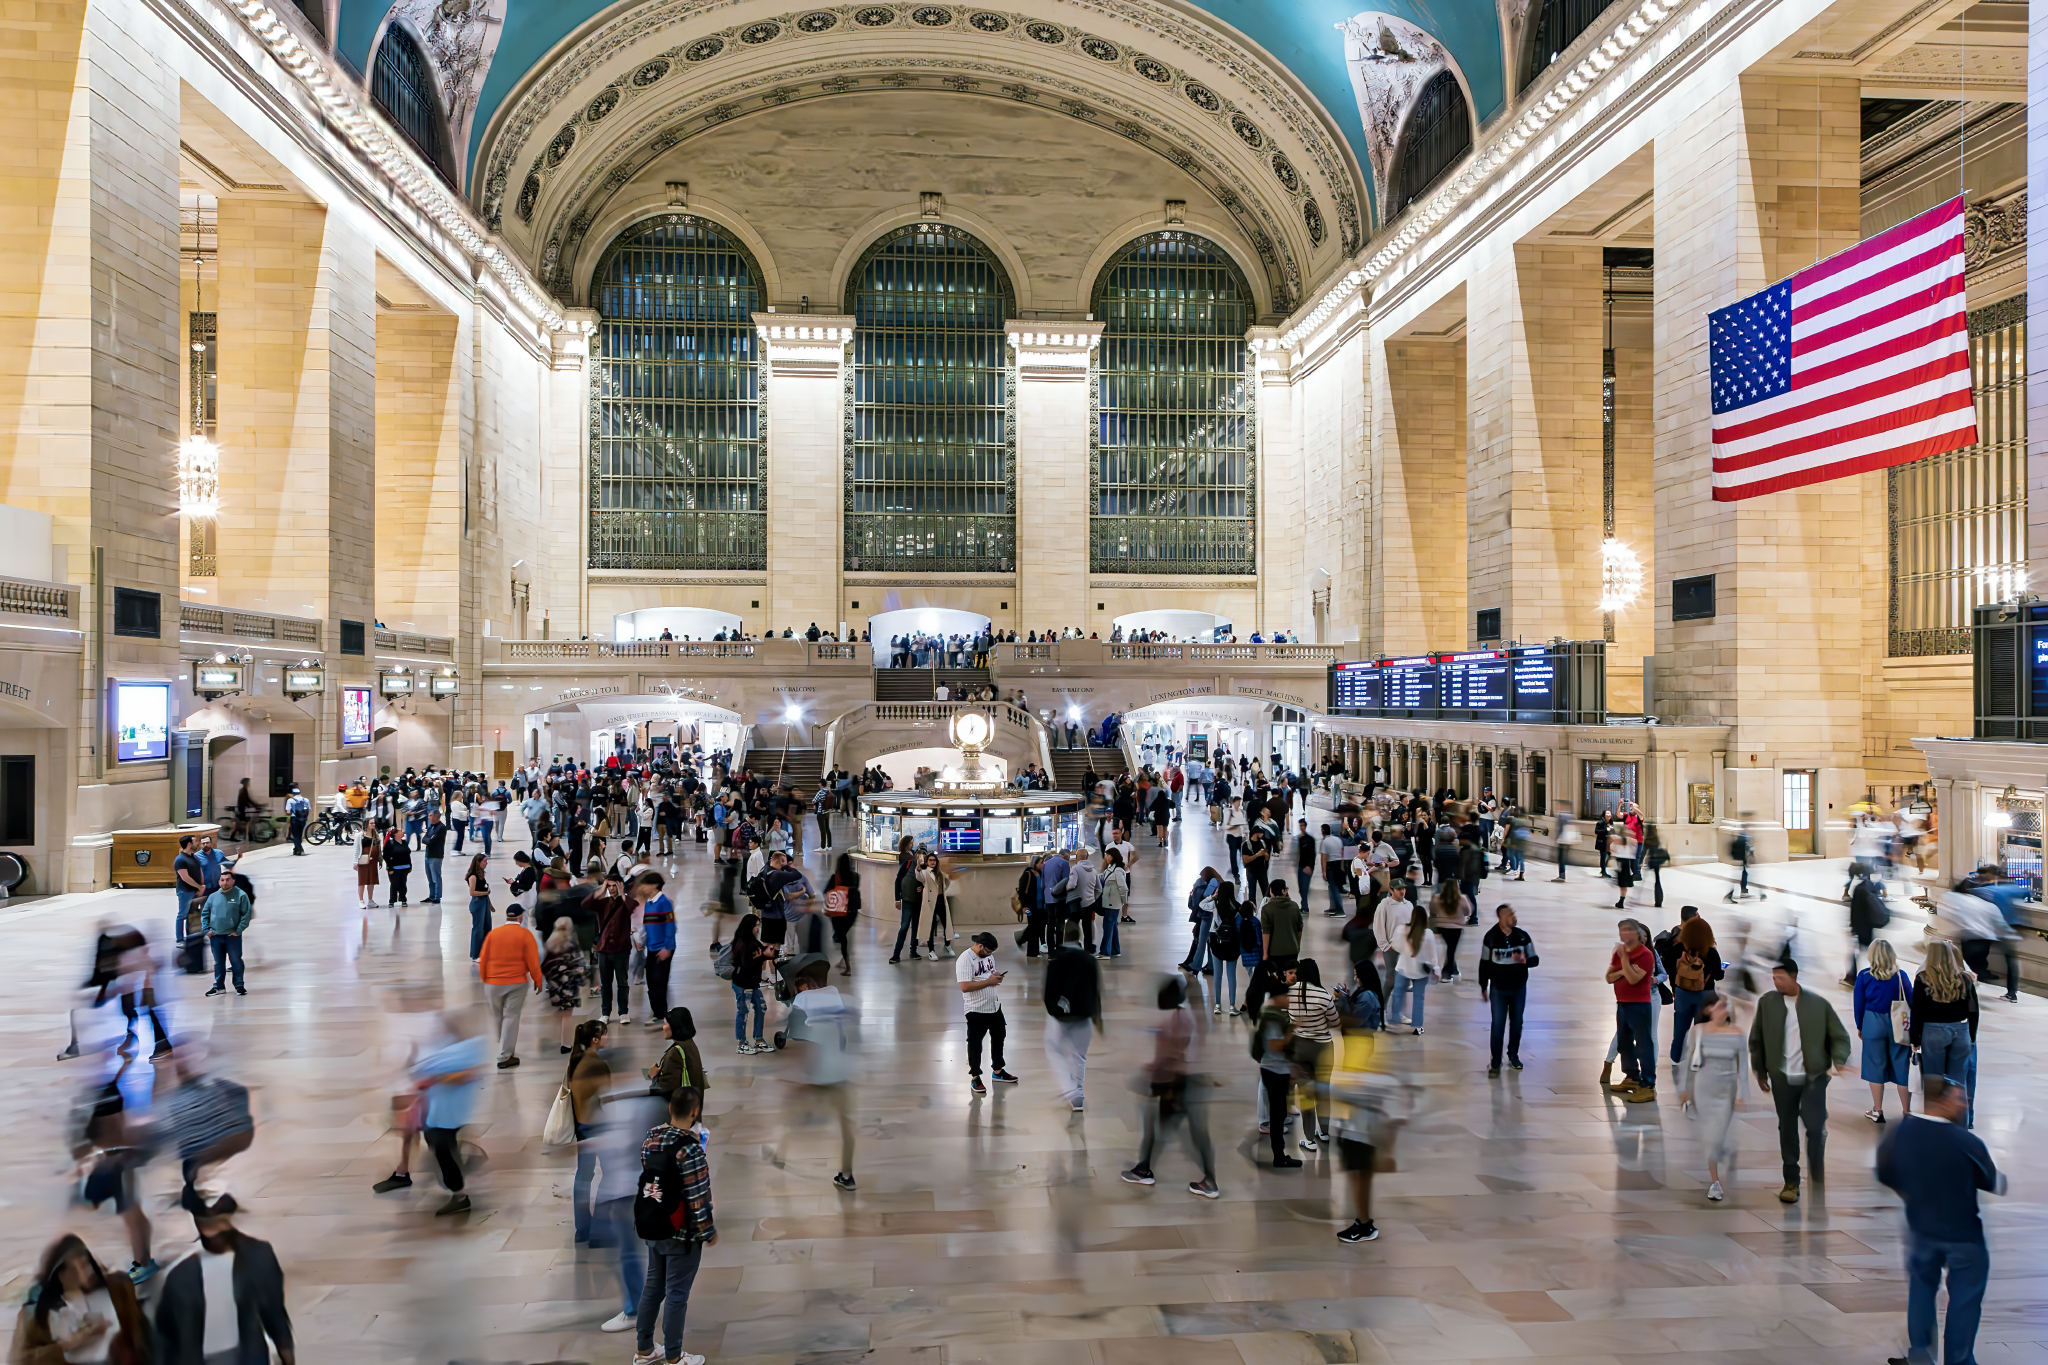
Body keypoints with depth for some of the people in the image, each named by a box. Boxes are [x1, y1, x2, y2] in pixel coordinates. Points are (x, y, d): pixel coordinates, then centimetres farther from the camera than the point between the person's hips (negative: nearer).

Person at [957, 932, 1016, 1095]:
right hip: (976, 1010, -8)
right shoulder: (965, 959, -22)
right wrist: (989, 981, -25)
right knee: (975, 1043, 6)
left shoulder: (988, 955, 4)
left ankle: (998, 1071, 37)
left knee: (998, 1038, 20)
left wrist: (997, 976, -6)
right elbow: (964, 987, -29)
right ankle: (975, 1078, 18)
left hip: (994, 1006, 8)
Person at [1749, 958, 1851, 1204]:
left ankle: (1818, 1179, 11)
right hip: (1782, 1078, 1)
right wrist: (1760, 1071, 9)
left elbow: (1839, 1036, 5)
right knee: (1787, 1130, 8)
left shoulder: (1818, 1004, -3)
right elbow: (1756, 1039, 7)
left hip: (1813, 1077, -1)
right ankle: (1791, 1182, 17)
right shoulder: (1766, 1002, 0)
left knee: (1816, 1128, -5)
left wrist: (1839, 1060, -12)